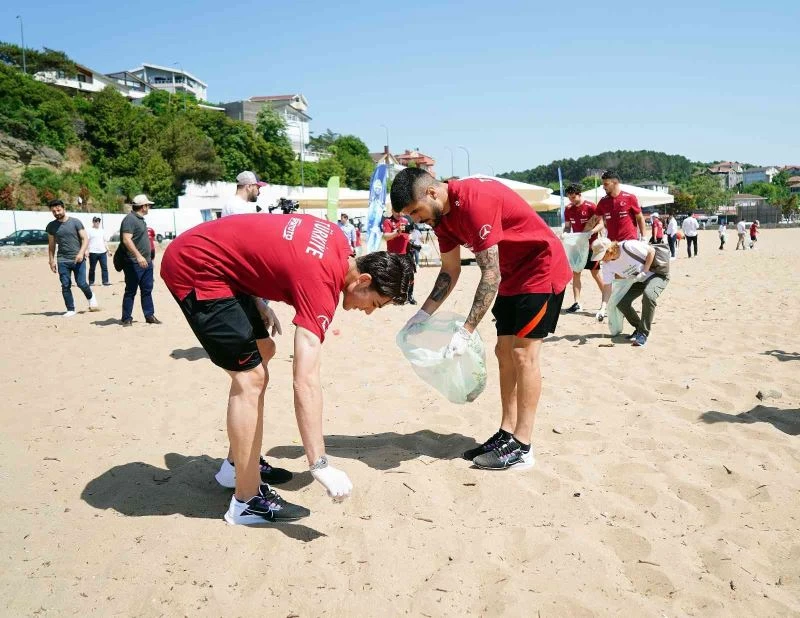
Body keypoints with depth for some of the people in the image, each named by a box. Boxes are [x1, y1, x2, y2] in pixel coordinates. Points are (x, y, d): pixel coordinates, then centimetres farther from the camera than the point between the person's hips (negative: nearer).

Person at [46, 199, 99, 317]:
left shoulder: (75, 222, -2)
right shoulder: (51, 226, 8)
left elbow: (85, 239, -4)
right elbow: (51, 245, 15)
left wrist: (81, 252, -18)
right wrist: (52, 261, 9)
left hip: (78, 259, -3)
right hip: (62, 261, 3)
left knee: (81, 283, -5)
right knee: (65, 286, -1)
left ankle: (91, 297, 26)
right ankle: (70, 309, 8)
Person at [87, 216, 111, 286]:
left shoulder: (102, 230, 15)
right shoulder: (89, 230, 0)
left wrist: (108, 250, 15)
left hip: (103, 252, 4)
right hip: (93, 252, -4)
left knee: (105, 267, -3)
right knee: (92, 268, 3)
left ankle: (105, 281, -1)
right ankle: (91, 282, 11)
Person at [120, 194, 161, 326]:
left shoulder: (141, 219, 16)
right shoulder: (130, 219, -13)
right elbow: (126, 240, -23)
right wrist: (138, 256, -30)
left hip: (146, 261, 9)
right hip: (134, 263, -9)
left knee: (147, 290, 11)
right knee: (131, 291, -1)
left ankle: (149, 315, 18)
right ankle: (127, 318, 6)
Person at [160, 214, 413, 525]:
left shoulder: (338, 242, 1)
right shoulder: (321, 283, -24)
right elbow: (306, 382, -29)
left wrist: (259, 304, 6)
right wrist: (320, 465, -28)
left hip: (213, 257, 10)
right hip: (194, 267, -10)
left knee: (263, 350, 16)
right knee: (250, 376, -11)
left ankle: (238, 464, 27)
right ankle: (247, 501, -1)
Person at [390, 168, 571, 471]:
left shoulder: (474, 202, -29)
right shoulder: (441, 214, -1)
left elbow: (491, 274, -30)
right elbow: (450, 271, 7)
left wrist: (466, 331, -31)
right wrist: (424, 313, -3)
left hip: (542, 269, -9)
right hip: (512, 277, 9)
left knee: (524, 353, -10)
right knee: (504, 351, 7)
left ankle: (522, 448, -4)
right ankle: (506, 434, 14)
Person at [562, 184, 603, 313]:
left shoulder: (591, 206, -12)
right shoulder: (568, 209, 2)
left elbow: (600, 224, -12)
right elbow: (567, 226, 8)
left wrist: (591, 232, -29)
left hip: (591, 244, -5)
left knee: (595, 273, 0)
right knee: (575, 273, 1)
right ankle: (577, 303, 4)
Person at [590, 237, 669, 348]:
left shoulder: (628, 246, -28)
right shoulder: (607, 265, -10)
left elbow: (651, 251, -18)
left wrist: (644, 272, -22)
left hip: (656, 275, -6)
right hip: (638, 281, 6)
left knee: (648, 295, -35)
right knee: (621, 303, -14)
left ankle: (643, 333, -22)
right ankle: (639, 328, 9)